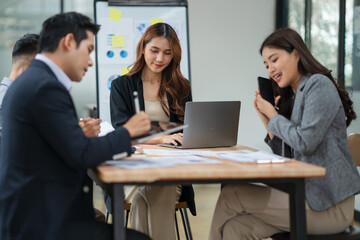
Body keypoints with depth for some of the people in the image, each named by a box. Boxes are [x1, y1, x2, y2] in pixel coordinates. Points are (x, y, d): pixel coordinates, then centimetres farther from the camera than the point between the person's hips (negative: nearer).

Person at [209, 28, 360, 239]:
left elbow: (305, 143, -18)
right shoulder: (292, 96, 19)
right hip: (306, 194, 8)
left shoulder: (319, 85, -7)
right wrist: (266, 121, 7)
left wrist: (273, 116, -4)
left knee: (231, 195, -12)